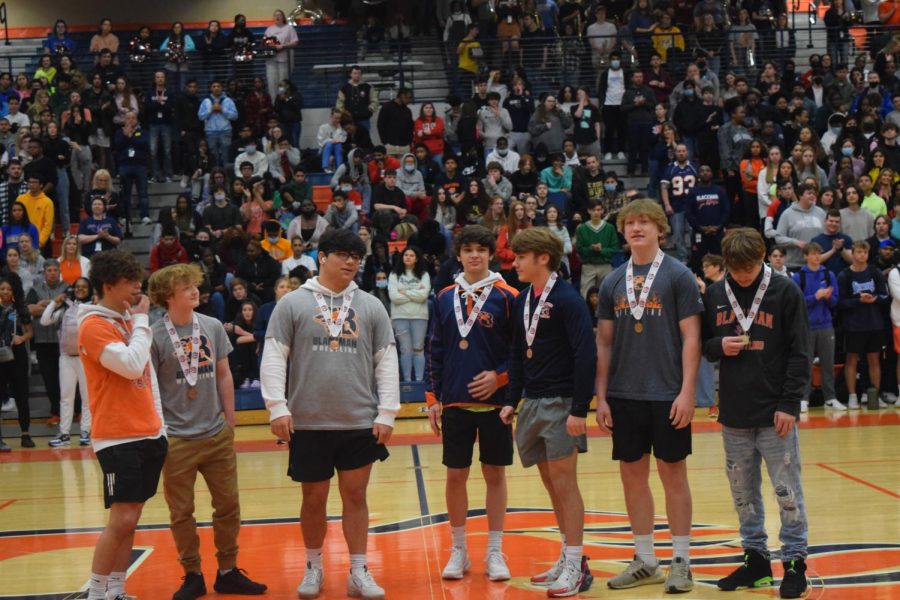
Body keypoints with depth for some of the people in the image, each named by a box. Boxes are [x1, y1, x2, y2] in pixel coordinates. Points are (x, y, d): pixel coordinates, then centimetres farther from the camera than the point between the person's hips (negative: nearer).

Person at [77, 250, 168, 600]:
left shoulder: (129, 320, 14)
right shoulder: (94, 325, -11)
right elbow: (131, 365, -23)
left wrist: (159, 424, 17)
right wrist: (141, 322, -11)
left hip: (148, 434, 8)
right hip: (117, 438, -8)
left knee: (130, 519, 9)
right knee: (121, 520, -10)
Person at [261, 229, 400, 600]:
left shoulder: (371, 307, 7)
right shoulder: (293, 304, 0)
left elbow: (386, 362, 7)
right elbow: (273, 358, -1)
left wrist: (387, 413, 0)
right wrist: (277, 408, -9)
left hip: (360, 422, 1)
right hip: (308, 423, -1)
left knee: (356, 495, 5)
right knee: (314, 498, 9)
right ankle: (313, 568, 25)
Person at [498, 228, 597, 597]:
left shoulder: (567, 299, -12)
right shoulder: (522, 301, 11)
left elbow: (585, 355, -16)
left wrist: (579, 409, -20)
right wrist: (512, 401, 11)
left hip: (561, 402, -7)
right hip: (532, 402, 7)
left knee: (564, 482, -5)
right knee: (551, 483, 11)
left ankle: (576, 567, 1)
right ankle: (568, 558, 21)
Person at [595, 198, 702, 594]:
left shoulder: (678, 276, -4)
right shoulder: (613, 282, 8)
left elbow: (691, 337, -7)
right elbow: (604, 342, 10)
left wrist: (687, 391, -13)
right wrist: (601, 396, 5)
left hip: (667, 395, -4)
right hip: (624, 396, 4)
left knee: (673, 473, 3)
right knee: (632, 475, 8)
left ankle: (680, 561, 12)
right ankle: (645, 560, 20)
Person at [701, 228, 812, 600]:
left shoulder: (785, 292, -5)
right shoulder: (714, 295, 5)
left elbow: (800, 353, -6)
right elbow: (702, 345, 14)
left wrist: (790, 404, -11)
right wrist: (719, 346, -9)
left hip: (774, 413, -4)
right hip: (733, 414, 4)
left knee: (787, 491, 0)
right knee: (743, 491, 11)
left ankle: (795, 561, 10)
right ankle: (755, 558, 22)